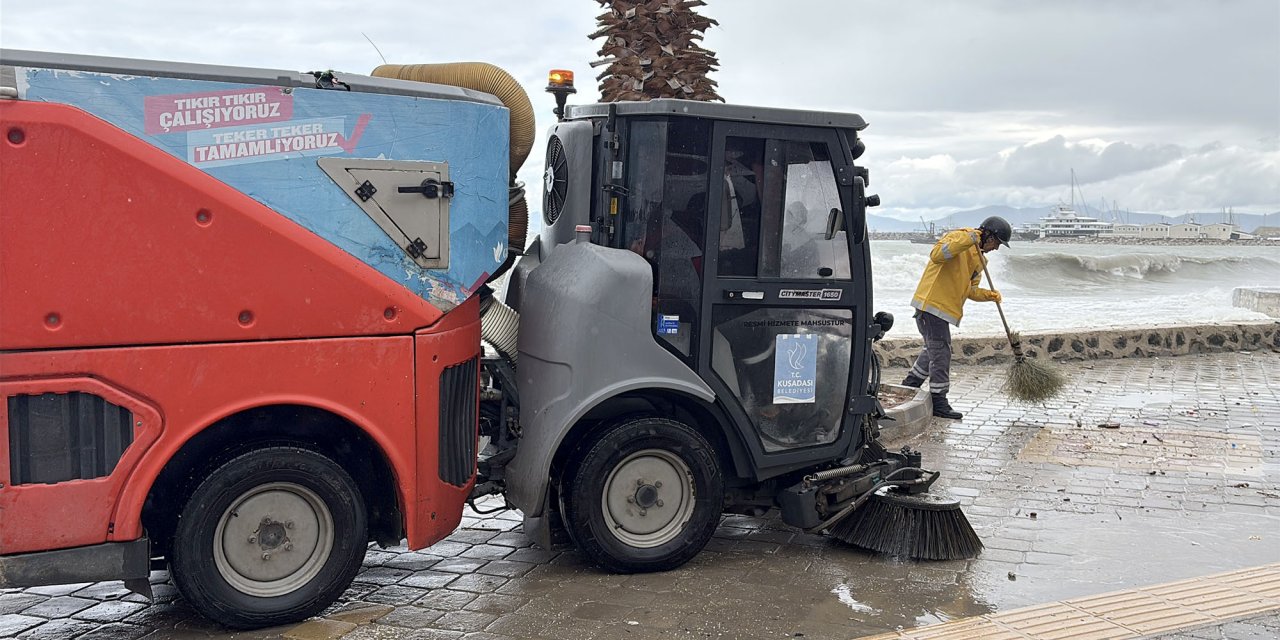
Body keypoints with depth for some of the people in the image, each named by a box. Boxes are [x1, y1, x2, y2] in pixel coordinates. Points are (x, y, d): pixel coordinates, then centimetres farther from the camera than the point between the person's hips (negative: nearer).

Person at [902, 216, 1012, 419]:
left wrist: (988, 295, 1)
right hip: (931, 303, -10)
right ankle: (938, 401, 0)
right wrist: (967, 240, -31)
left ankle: (909, 386, 35)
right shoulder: (957, 237, -10)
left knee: (934, 349, 21)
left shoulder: (979, 259, 18)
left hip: (942, 307, 10)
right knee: (941, 352, -7)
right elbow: (936, 255, -28)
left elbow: (969, 289, 20)